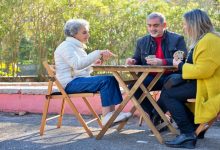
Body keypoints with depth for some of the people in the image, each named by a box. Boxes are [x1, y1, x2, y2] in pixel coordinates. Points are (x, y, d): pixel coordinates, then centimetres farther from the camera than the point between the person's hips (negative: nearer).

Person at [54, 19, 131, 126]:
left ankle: (111, 114, -16)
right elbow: (77, 64, -25)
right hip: (71, 83, -10)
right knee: (106, 80, -24)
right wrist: (98, 53, -26)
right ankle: (106, 116, -25)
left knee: (111, 79, -6)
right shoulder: (66, 46, -9)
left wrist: (93, 63, 4)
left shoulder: (76, 46, 22)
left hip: (79, 80, 10)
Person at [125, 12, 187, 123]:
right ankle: (157, 114, -8)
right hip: (150, 78, 4)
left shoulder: (177, 39, 3)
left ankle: (157, 114, -14)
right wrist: (133, 61, -8)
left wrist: (162, 62, -25)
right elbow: (138, 60, 18)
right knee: (133, 86, -23)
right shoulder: (142, 42, 16)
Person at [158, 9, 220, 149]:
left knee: (167, 94, -12)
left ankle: (188, 134, -15)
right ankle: (197, 128, 13)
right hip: (203, 82, 11)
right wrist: (182, 62, 3)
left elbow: (203, 70, -26)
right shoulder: (204, 39, 15)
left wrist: (181, 65, -13)